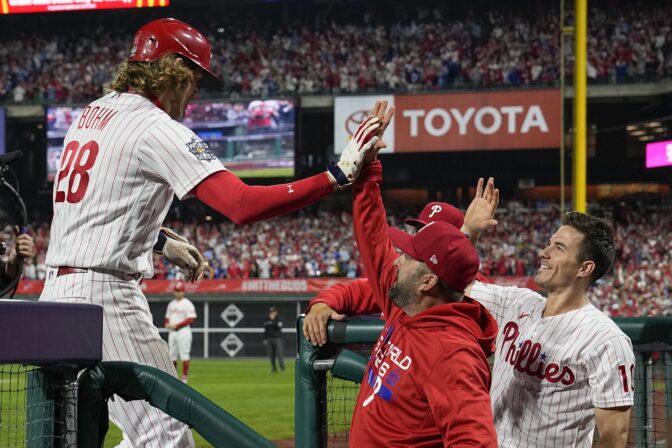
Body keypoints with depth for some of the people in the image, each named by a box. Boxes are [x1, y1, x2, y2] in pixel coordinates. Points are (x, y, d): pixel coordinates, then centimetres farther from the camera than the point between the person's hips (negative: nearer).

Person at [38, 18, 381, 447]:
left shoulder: (91, 113, 15)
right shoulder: (159, 130, -12)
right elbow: (243, 205, -23)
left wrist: (160, 241, 33)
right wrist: (338, 174, -24)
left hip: (57, 289, 9)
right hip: (106, 296, -9)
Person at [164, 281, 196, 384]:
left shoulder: (187, 304, -5)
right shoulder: (171, 304, 17)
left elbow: (191, 319, -13)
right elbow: (167, 317, 23)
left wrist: (176, 325, -17)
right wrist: (166, 324, -1)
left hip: (183, 331, -7)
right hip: (172, 332, 7)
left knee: (184, 355, -9)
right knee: (172, 355, 8)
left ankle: (185, 377, -8)